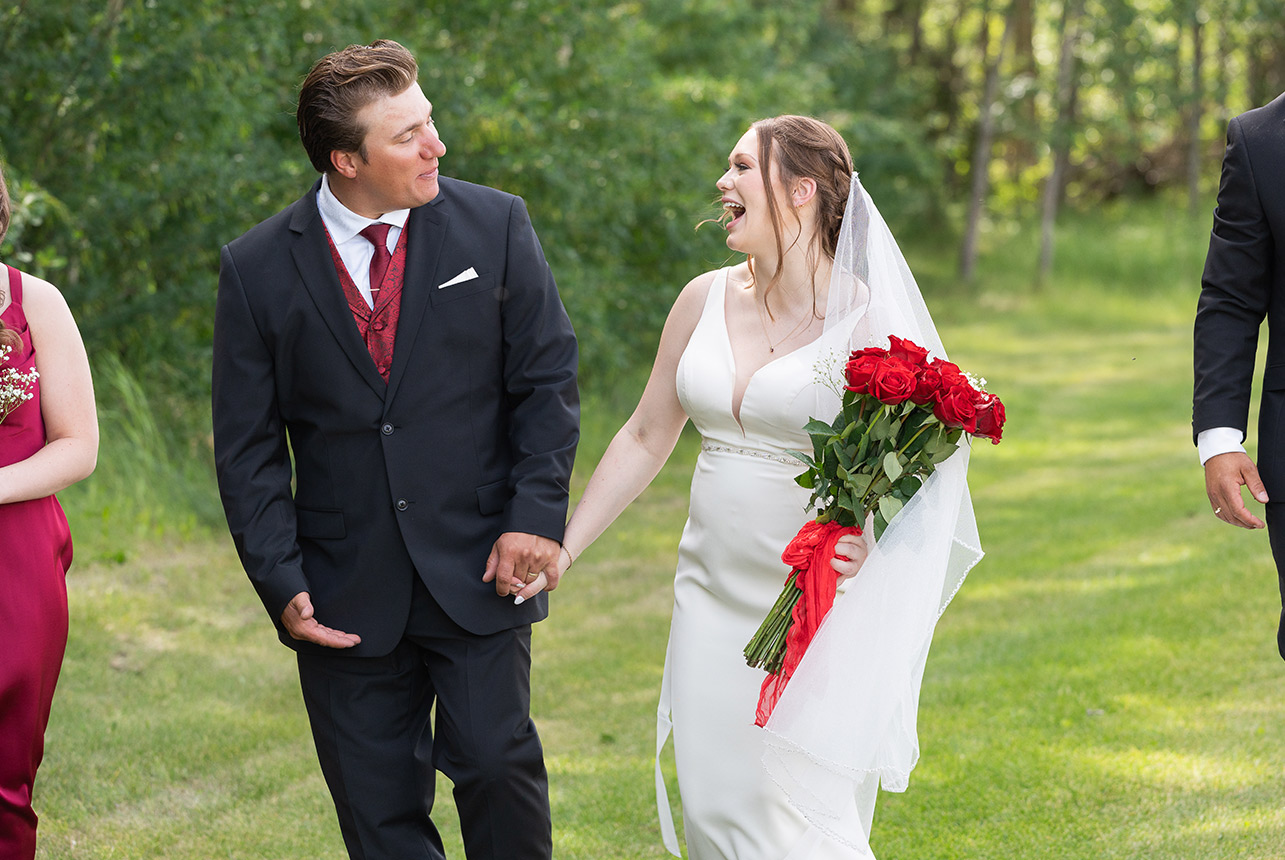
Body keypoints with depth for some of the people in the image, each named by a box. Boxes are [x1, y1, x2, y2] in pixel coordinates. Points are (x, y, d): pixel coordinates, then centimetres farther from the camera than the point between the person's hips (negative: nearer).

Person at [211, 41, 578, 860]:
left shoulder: (494, 225, 0)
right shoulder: (259, 269, -1)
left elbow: (548, 378, 3)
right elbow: (247, 447, 1)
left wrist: (536, 515, -8)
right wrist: (281, 582, -6)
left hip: (478, 573, -1)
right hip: (347, 594, 1)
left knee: (497, 762, -10)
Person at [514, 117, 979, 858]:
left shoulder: (865, 319, -10)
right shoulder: (706, 300, 6)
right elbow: (647, 438, 13)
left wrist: (869, 537, -28)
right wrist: (563, 548, 10)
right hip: (714, 599, 5)